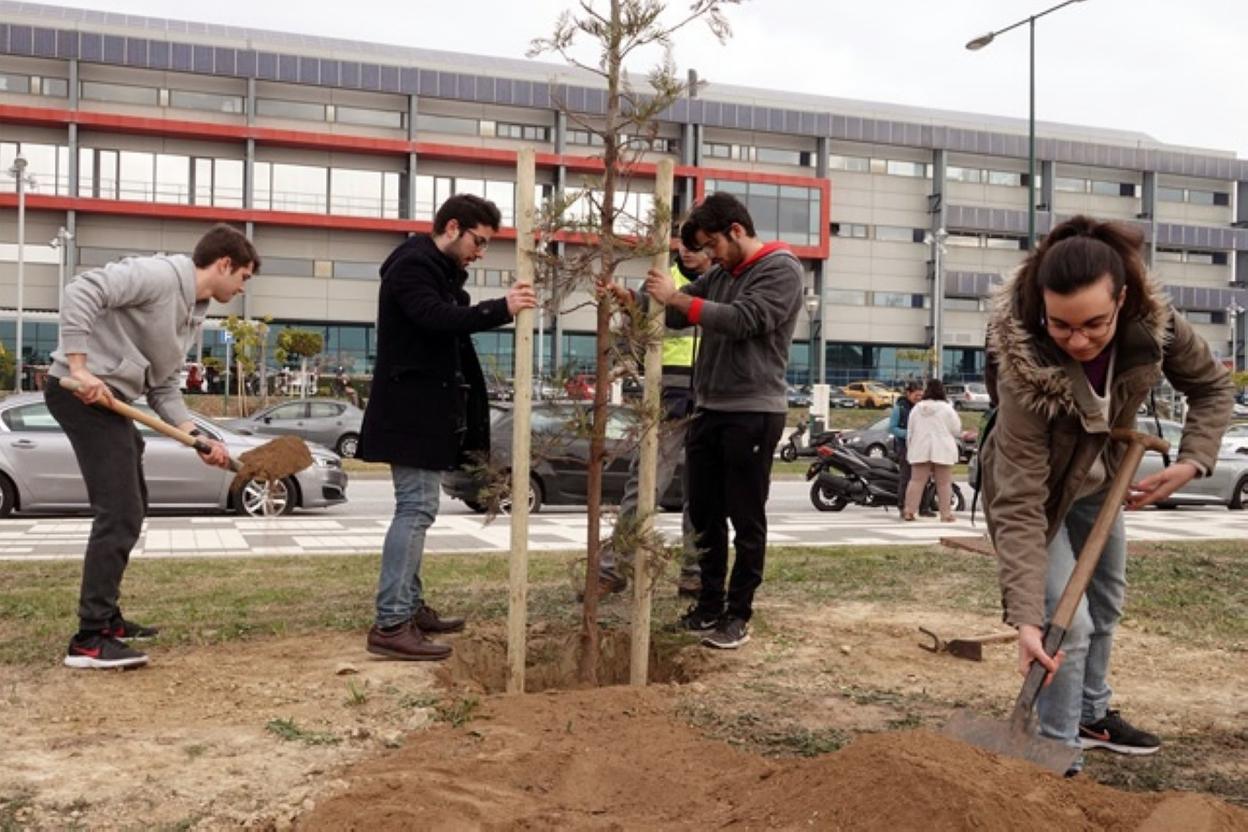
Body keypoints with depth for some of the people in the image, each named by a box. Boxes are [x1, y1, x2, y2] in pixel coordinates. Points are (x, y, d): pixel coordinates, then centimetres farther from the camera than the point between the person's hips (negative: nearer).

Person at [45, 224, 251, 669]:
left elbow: (163, 386, 15)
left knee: (130, 509, 19)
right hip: (84, 393, -11)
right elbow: (81, 291, -23)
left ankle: (106, 616, 30)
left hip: (111, 399, 11)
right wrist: (79, 368, -28)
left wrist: (197, 438, 3)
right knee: (119, 513, -13)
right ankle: (89, 639, -9)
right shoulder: (160, 274, -12)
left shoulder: (193, 313, 17)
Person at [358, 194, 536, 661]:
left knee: (416, 510, 13)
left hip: (427, 413, 11)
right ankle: (390, 625, -10)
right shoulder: (412, 266, -13)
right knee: (416, 510, -12)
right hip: (411, 414, -11)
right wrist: (502, 309, -37)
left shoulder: (439, 270, 19)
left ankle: (410, 607, 22)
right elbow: (436, 318, -30)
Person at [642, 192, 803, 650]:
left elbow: (743, 320, -21)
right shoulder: (718, 275, 13)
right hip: (708, 410, 7)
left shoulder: (781, 269, -7)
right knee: (705, 515, 12)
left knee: (746, 519, 2)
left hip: (753, 413, -7)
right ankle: (711, 604, 24)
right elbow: (675, 315, 11)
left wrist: (676, 297, -21)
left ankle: (738, 615, 11)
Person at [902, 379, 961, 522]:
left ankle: (909, 511, 3)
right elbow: (956, 429, -2)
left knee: (916, 480, 6)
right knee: (944, 483, 2)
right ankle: (946, 514, 3)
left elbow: (910, 431, 9)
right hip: (942, 450, -3)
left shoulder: (917, 408, 5)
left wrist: (910, 448, 19)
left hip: (920, 451, 3)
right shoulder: (946, 408, -7)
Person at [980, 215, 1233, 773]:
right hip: (1037, 487, -6)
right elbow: (1021, 505, -41)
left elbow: (1212, 386, -7)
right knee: (1068, 621, -15)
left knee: (1106, 602, 21)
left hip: (1097, 479, 6)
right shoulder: (1024, 370, -41)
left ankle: (1092, 715, 44)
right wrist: (1026, 618, -46)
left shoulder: (1153, 323, -30)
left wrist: (1191, 462, -23)